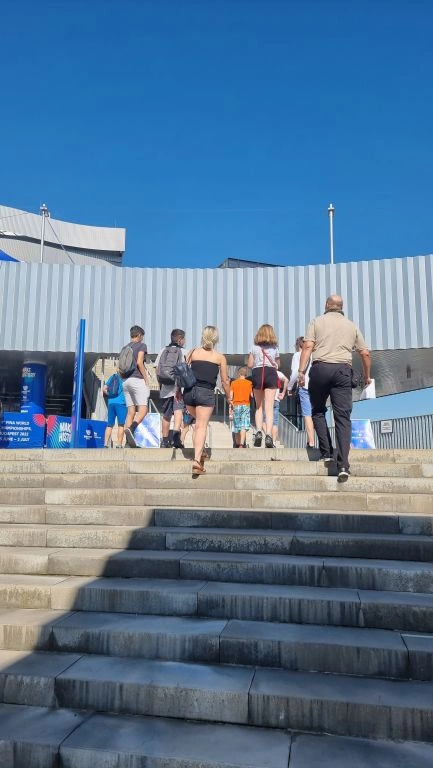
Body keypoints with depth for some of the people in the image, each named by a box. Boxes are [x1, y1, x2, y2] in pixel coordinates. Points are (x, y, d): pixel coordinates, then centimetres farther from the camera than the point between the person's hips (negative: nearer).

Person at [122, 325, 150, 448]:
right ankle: (131, 429, -36)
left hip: (126, 381, 7)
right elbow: (139, 362, -13)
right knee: (143, 409, -11)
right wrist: (146, 378, -9)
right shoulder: (141, 345, 1)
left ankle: (128, 440, -3)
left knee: (131, 411, 5)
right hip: (137, 380, -7)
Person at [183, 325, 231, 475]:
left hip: (189, 391, 3)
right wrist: (228, 397, 19)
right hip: (206, 393, -3)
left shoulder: (193, 352, 9)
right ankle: (197, 459, -15)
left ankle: (199, 452, 24)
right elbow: (225, 381, 7)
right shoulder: (220, 357, 5)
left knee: (199, 422, 24)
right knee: (202, 426, -4)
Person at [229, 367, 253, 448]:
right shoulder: (249, 383, 4)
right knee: (244, 426, -9)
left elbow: (231, 396, 2)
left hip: (236, 405, 1)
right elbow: (252, 395, 1)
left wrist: (230, 407, 8)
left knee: (237, 427, 11)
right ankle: (242, 444, -23)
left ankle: (238, 445, 20)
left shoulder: (233, 383, 6)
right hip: (246, 405, -1)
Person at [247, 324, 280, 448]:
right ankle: (268, 435, -17)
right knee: (269, 407, -5)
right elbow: (277, 365, 13)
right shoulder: (275, 347, 7)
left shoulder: (254, 347, 6)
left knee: (259, 406, 12)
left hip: (257, 374, 1)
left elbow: (249, 364, 6)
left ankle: (258, 431, -6)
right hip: (271, 374, 0)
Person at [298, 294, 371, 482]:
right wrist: (367, 376, 27)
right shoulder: (351, 325, 18)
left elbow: (307, 347, -3)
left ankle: (326, 453, 8)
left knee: (318, 411, 17)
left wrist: (301, 371, -5)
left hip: (320, 368, -1)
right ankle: (343, 465, -12)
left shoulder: (317, 321, 11)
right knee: (343, 417, -3)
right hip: (343, 370, 1)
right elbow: (365, 353, 15)